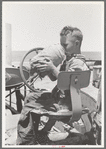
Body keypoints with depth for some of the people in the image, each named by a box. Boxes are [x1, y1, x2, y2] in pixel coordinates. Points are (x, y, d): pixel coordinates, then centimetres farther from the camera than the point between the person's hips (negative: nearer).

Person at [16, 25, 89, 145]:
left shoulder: (77, 63, -18)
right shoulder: (68, 59, 13)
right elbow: (54, 78, 14)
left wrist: (52, 68, -27)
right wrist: (47, 69, -5)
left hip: (64, 103, -11)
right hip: (59, 96, 11)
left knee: (28, 108, -16)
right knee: (30, 97, 21)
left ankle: (25, 142, 0)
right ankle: (33, 133, 27)